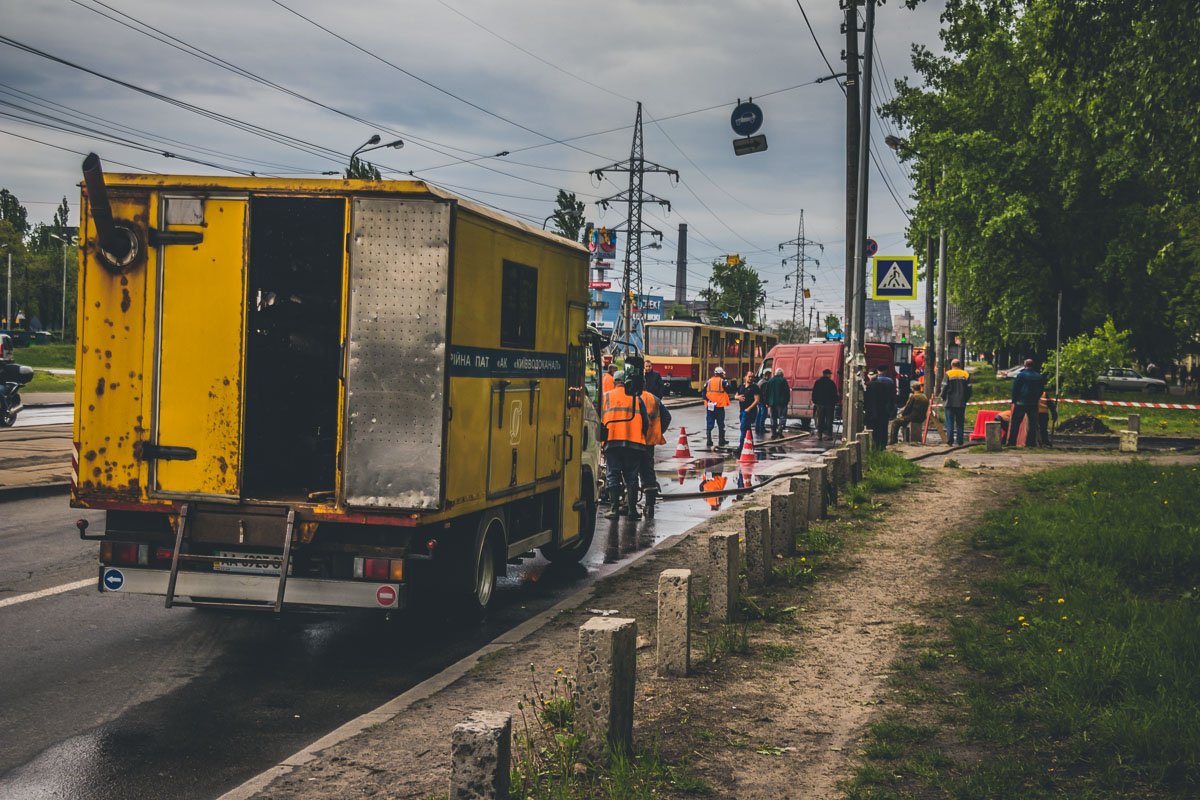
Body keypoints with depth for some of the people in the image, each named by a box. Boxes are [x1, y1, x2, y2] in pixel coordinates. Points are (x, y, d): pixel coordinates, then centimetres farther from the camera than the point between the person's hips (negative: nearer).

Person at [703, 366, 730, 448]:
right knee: (721, 425, 10)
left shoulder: (708, 382, 4)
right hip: (719, 406, -2)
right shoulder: (723, 382, -7)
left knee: (709, 425, 6)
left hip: (709, 406, 2)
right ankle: (721, 442, 16)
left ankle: (709, 442, 1)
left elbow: (704, 393, 2)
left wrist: (707, 400, 7)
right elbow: (728, 391, -4)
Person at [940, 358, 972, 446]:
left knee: (950, 422, 1)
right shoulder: (966, 374, 4)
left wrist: (943, 398, 6)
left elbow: (944, 388, -8)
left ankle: (949, 440, -4)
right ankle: (959, 441, 4)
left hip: (950, 402, -2)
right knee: (960, 423, 7)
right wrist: (966, 399, 13)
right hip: (961, 403, 2)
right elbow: (969, 389, 3)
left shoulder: (948, 374, -5)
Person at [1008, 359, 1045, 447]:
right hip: (1033, 403, 3)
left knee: (1015, 423, 0)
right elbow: (1041, 390, 14)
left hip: (1021, 403, -3)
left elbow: (1015, 389, -5)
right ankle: (1031, 442, 3)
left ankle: (1012, 442, -3)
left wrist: (1014, 400, 4)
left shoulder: (1020, 375, -7)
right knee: (1032, 423, 6)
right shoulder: (1039, 376, 6)